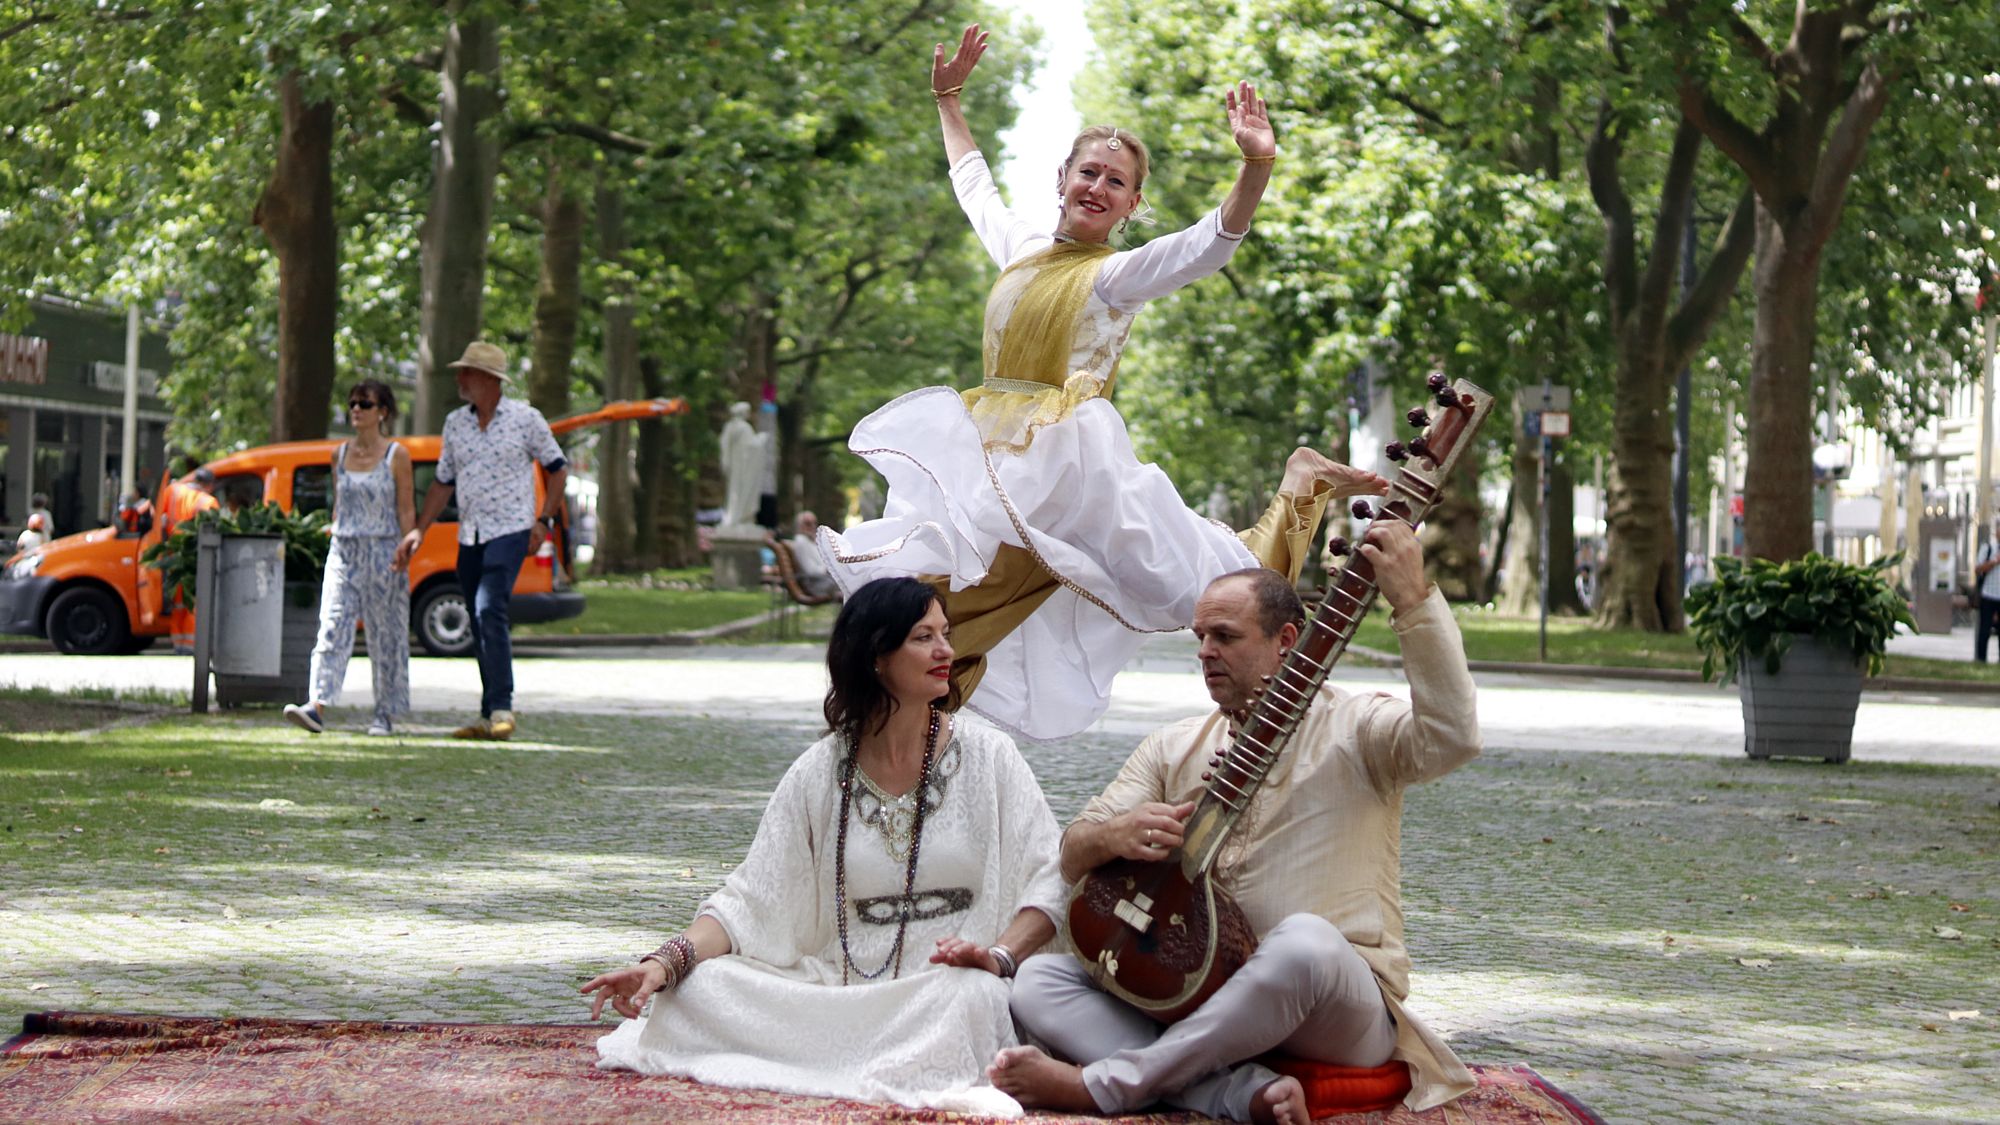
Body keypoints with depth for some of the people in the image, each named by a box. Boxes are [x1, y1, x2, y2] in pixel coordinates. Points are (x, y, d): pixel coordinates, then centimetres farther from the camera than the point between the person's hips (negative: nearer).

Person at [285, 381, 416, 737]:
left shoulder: (396, 456, -2)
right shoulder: (340, 454, 11)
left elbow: (406, 510, -4)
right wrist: (337, 541, 12)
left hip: (382, 553, -3)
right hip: (343, 553, 3)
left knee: (385, 635, 3)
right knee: (332, 628, -10)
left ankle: (385, 714, 12)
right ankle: (318, 705, -21)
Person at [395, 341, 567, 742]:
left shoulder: (525, 418, -2)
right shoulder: (455, 423, 11)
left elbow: (558, 469, 6)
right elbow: (443, 482, 17)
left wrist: (543, 520, -3)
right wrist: (419, 529, 9)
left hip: (510, 531, -6)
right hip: (469, 537, 6)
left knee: (489, 611, -22)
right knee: (480, 625, 6)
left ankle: (501, 709, -21)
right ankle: (489, 718, 10)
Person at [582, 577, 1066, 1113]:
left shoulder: (986, 756, 5)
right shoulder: (820, 775, 8)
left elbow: (1047, 884, -1)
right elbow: (751, 901, 4)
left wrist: (1000, 955, -21)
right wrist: (666, 962, -13)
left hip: (944, 993, -3)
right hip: (840, 994, 3)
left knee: (971, 994, -38)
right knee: (701, 984, -20)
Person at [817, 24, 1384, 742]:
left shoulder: (1120, 274, -2)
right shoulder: (1020, 247, 16)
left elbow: (1216, 240, -19)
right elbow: (972, 180, 35)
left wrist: (1257, 167, -34)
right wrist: (947, 100, 38)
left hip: (1067, 456, -5)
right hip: (992, 452, 6)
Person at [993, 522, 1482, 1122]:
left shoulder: (1354, 729, 0)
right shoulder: (1174, 747, 17)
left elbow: (1451, 738, -22)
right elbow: (1072, 857, 11)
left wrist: (1414, 599, -26)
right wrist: (1114, 835, -14)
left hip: (1339, 1014, -5)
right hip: (1194, 999, 6)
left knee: (1306, 943, -39)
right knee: (1038, 980, -12)